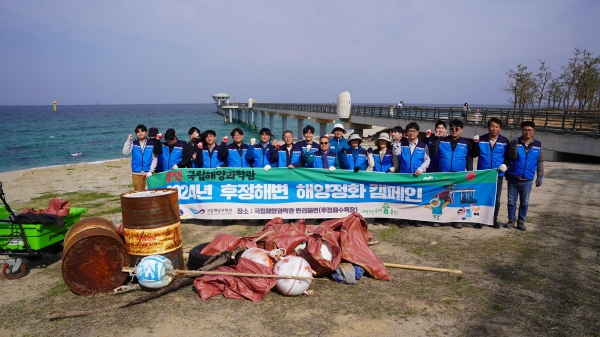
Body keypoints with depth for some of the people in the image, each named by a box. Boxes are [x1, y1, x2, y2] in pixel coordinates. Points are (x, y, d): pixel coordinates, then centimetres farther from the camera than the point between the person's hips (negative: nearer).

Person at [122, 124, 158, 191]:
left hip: (148, 173, -1)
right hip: (136, 173, 1)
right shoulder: (133, 144, 5)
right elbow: (125, 152, -8)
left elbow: (154, 159, 0)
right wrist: (128, 140, -12)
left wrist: (150, 171, -8)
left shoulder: (152, 144, 0)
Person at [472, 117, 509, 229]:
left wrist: (505, 164, -12)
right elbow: (474, 155, -4)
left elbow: (508, 156, 6)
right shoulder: (481, 139, -2)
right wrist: (476, 144, -18)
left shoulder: (504, 141, 0)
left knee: (496, 199, 9)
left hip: (498, 174, 1)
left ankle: (494, 219, 23)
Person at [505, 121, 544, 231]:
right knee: (511, 201, 7)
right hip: (513, 178, -1)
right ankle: (511, 220, 19)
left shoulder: (538, 145, 2)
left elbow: (540, 162, 7)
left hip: (527, 180, 1)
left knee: (524, 202, 8)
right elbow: (511, 157, -10)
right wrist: (514, 147, -26)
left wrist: (539, 176, 2)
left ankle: (521, 221, 20)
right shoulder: (515, 142, -2)